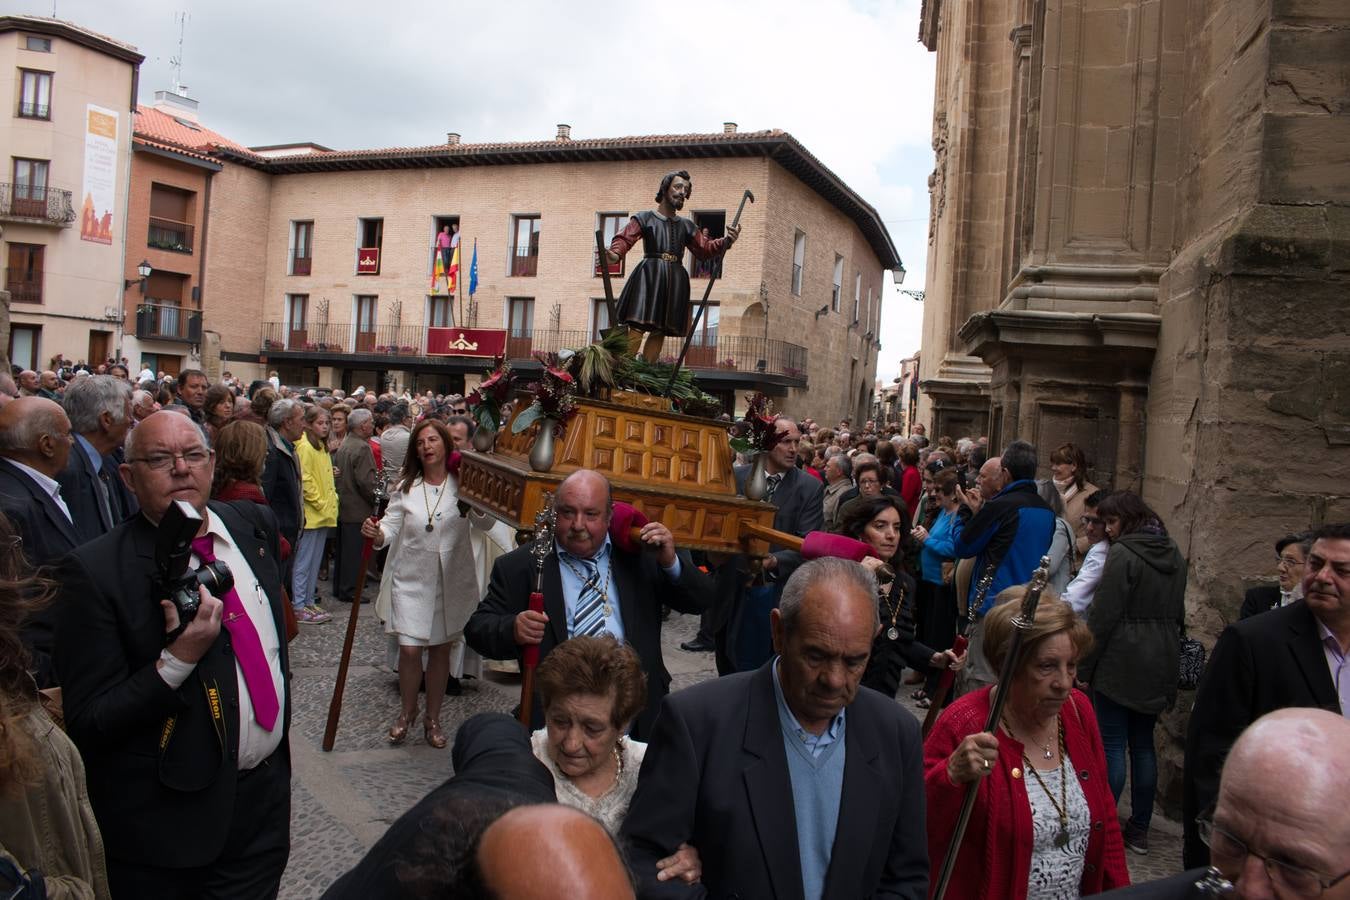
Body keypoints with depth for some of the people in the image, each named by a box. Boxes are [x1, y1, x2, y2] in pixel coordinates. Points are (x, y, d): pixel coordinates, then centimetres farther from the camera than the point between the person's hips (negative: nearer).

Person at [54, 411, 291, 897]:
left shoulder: (255, 525, -1)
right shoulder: (96, 572, -18)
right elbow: (86, 726, -16)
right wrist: (177, 660, -29)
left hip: (268, 793, 5)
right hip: (174, 820, -4)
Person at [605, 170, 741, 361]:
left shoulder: (687, 226, 21)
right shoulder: (644, 218, 7)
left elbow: (705, 249, 15)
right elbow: (624, 238, -7)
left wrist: (726, 241, -4)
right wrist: (615, 254, -30)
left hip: (675, 281, 5)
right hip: (649, 276, -4)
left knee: (659, 331, 0)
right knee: (637, 326, -17)